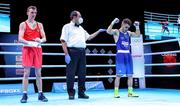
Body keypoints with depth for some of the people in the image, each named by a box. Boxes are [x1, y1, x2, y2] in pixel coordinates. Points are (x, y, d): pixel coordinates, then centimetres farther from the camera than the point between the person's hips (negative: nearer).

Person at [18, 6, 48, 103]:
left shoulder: (39, 25, 14)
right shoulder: (23, 24, 3)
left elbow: (44, 38, 7)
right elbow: (20, 39, -8)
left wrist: (40, 40, -16)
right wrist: (30, 43, -24)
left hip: (38, 49, 3)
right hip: (27, 49, -3)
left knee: (38, 73, 6)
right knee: (26, 73, -4)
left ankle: (40, 94, 11)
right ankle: (24, 95, 0)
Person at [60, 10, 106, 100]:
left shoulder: (81, 28, 23)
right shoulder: (67, 27, 2)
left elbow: (89, 37, 31)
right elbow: (63, 41, -7)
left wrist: (99, 31, 28)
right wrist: (66, 54, -16)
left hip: (82, 52, 6)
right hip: (72, 51, -6)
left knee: (82, 73, 7)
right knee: (71, 73, -3)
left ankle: (81, 93, 16)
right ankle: (71, 93, 6)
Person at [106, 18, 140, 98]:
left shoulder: (128, 33, 15)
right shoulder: (116, 32, -2)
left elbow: (137, 35, 18)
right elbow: (108, 31, -20)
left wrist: (137, 27, 8)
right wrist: (113, 22, -23)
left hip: (128, 55, 6)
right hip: (120, 54, -6)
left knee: (130, 74, 6)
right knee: (119, 74, -7)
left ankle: (130, 92, 14)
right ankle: (116, 92, 0)